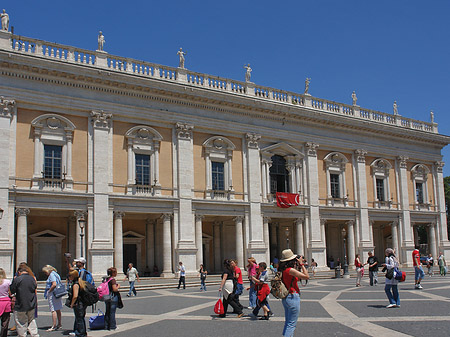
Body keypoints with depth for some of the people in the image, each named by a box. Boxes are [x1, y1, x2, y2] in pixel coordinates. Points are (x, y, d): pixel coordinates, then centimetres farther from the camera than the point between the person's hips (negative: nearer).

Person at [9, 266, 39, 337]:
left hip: (21, 305, -5)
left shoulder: (17, 279, -14)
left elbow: (12, 291, -6)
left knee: (21, 323, 8)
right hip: (32, 305, 5)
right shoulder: (32, 278, -1)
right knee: (31, 320, 19)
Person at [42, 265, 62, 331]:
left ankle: (54, 326, -8)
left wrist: (48, 291, -14)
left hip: (52, 294, -10)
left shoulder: (51, 275, -13)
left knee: (53, 310, -8)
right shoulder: (56, 274, 16)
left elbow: (54, 284, -25)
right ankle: (59, 324, 25)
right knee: (58, 310, 16)